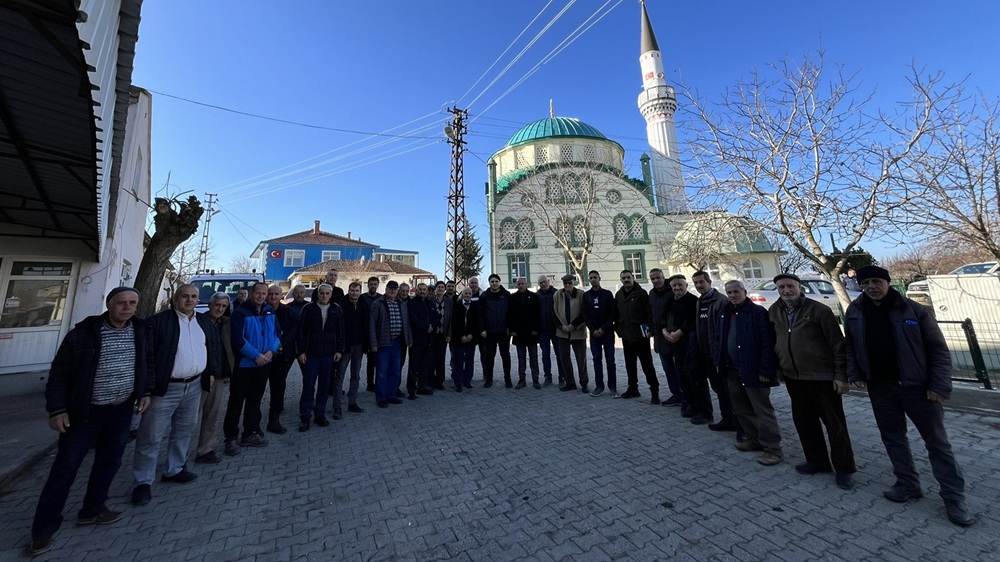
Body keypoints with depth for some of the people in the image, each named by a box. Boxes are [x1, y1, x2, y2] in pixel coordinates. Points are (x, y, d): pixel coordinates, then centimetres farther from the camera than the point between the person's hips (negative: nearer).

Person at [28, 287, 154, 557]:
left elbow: (148, 363, 9)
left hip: (122, 410, 3)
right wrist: (57, 409, -9)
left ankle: (92, 510, 33)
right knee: (65, 468, 6)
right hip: (85, 411, -3)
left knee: (109, 461, 14)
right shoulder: (83, 332, -15)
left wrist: (146, 391, 5)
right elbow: (59, 372, -7)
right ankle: (44, 527, 24)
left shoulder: (142, 331, -4)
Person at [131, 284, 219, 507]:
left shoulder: (206, 323, 7)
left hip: (194, 386, 5)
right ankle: (142, 482, 18)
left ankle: (174, 470, 32)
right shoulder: (158, 321, -11)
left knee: (184, 431, 17)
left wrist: (211, 372, 8)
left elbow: (213, 348, 15)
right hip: (165, 387, -5)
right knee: (151, 436, 4)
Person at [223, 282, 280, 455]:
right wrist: (256, 355, -18)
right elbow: (238, 339, -17)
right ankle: (231, 438, 16)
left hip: (264, 364, 5)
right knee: (236, 401, 3)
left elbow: (277, 334, 6)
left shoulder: (270, 312, 5)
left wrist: (271, 351, -10)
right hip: (243, 364, -5)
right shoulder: (240, 313, -11)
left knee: (255, 400, 15)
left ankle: (250, 434, 27)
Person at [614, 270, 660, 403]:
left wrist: (650, 329, -15)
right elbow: (616, 314, 15)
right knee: (630, 365, 15)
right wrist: (618, 328, 9)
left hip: (640, 335, -6)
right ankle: (632, 388, 28)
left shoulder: (641, 293, -8)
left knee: (647, 365, 0)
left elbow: (649, 312, -11)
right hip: (626, 336, 6)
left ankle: (655, 391, 10)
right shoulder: (618, 295, 9)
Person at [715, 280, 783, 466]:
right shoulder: (725, 314, 9)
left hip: (753, 370, -7)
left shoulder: (758, 312, -12)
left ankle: (773, 449, 14)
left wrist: (765, 370, -20)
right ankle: (754, 439, 32)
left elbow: (768, 342, -17)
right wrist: (719, 363, 9)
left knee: (762, 410, 2)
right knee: (742, 409, 17)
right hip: (732, 370, 7)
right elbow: (718, 339, 14)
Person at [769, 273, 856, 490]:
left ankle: (844, 468, 21)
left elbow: (837, 344, -9)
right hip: (793, 378, 5)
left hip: (823, 377, -5)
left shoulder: (819, 310, -11)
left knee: (835, 424, 6)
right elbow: (772, 341, 13)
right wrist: (778, 366, 10)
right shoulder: (774, 312, 3)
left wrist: (841, 375, -12)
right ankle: (817, 461, 29)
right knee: (803, 421, 14)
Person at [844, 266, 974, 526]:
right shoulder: (855, 312, -2)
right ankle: (908, 485, 28)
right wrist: (854, 373, 2)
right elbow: (850, 345, 9)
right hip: (880, 387, 3)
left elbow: (938, 349, -6)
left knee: (937, 441, 8)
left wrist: (939, 386, -10)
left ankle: (954, 498, 22)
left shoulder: (913, 310, -10)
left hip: (916, 385, -2)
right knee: (892, 437, 13)